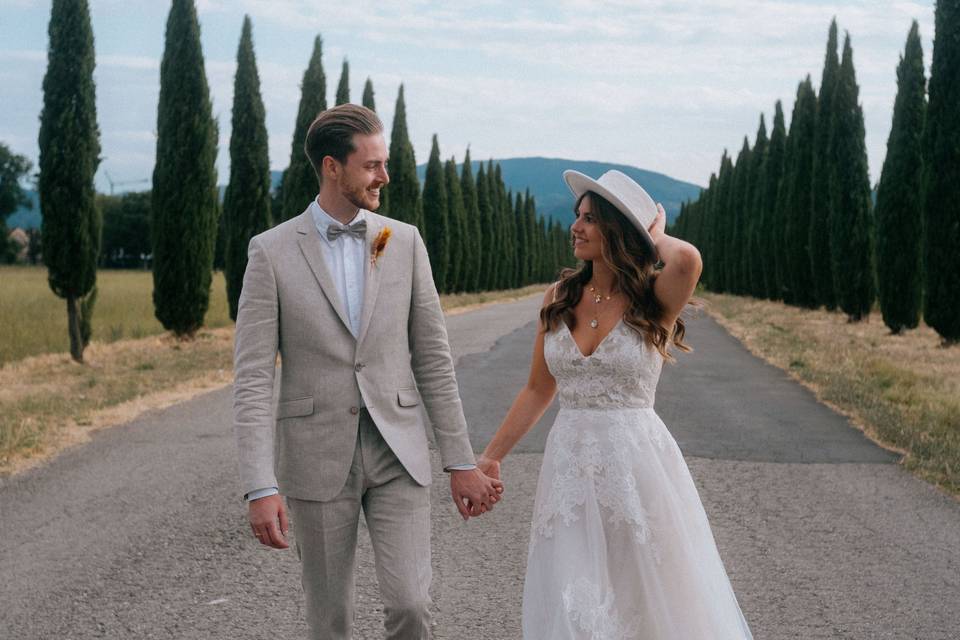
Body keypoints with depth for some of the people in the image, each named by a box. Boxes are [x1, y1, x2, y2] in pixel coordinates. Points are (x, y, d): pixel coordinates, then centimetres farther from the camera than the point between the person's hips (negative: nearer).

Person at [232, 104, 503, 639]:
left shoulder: (404, 242, 3)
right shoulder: (272, 251, -4)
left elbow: (432, 357, 6)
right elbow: (253, 378, -8)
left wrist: (461, 461, 4)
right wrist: (260, 488, -16)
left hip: (398, 454, 1)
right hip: (318, 456, -1)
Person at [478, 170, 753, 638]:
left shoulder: (653, 301, -8)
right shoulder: (559, 299, 4)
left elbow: (687, 259, -32)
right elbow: (539, 389, 11)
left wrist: (654, 237, -10)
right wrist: (491, 456, 11)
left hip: (637, 462, -3)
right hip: (570, 464, 4)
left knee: (651, 600, 8)